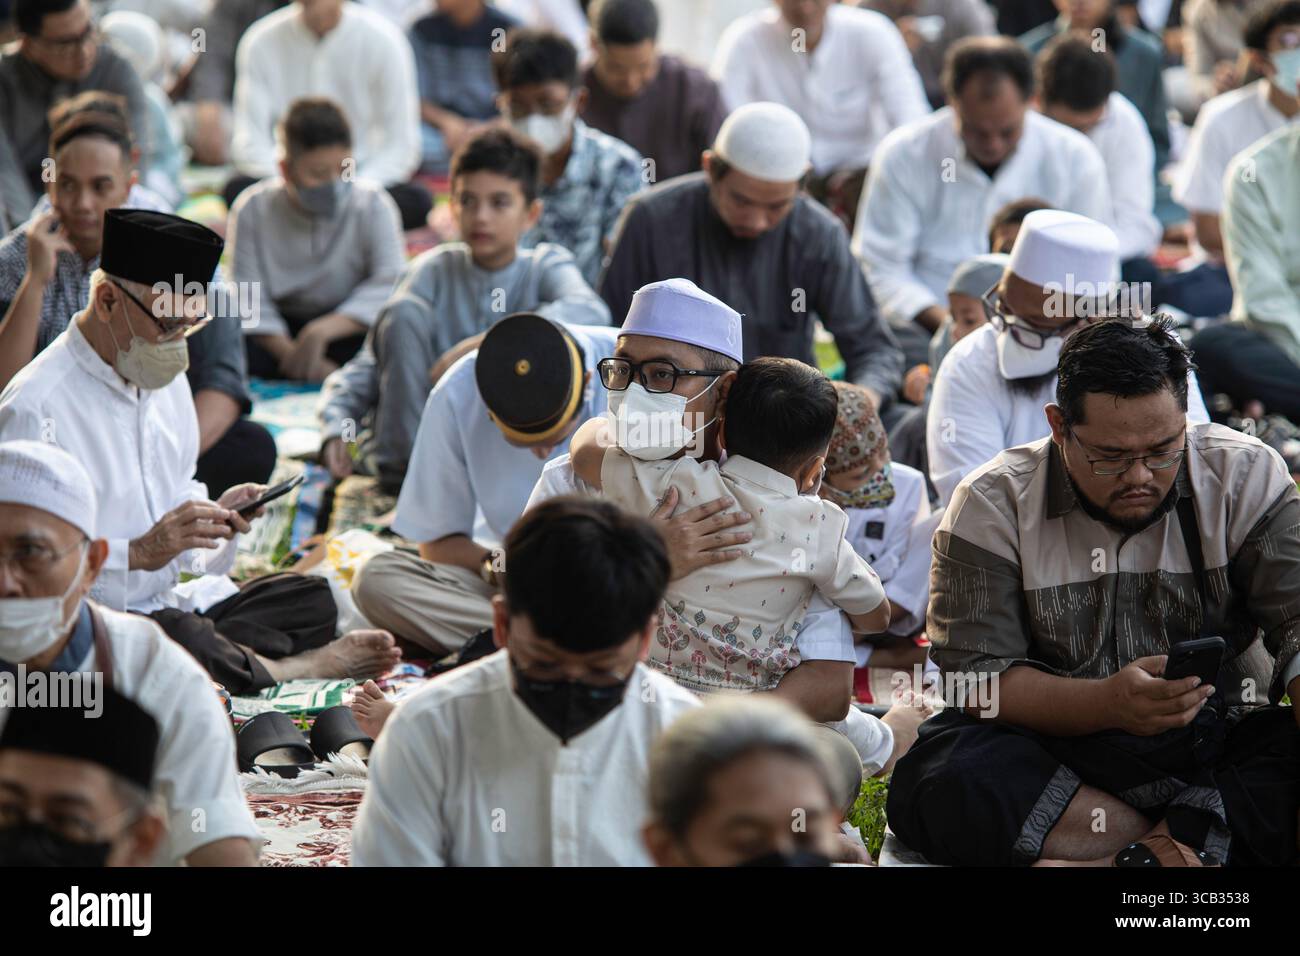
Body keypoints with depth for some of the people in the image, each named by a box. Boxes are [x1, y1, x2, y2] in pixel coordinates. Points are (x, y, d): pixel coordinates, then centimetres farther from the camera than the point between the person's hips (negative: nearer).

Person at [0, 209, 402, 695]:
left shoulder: (167, 379, 13)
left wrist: (215, 512, 2)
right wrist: (139, 554, -24)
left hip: (172, 602, 9)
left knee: (312, 600, -5)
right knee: (182, 638, -35)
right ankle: (278, 668, -14)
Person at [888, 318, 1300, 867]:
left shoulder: (1245, 477, -2)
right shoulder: (993, 506, -5)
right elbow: (977, 681, -11)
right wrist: (1107, 703, -30)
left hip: (1223, 749, 0)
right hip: (1056, 751, 0)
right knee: (935, 784, -32)